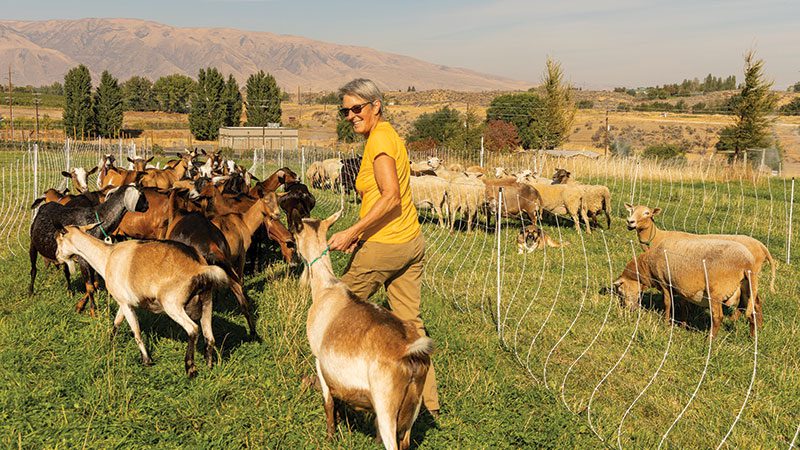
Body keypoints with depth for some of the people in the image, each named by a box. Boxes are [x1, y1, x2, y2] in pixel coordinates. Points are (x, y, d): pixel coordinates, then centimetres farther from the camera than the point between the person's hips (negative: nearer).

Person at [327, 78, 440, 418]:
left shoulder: (378, 139, -14)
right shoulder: (388, 135, 15)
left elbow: (390, 196, -25)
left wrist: (351, 232, -25)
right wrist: (362, 232, 15)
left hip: (384, 247, -9)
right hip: (411, 241, 9)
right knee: (409, 321, 11)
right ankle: (428, 401, 15)